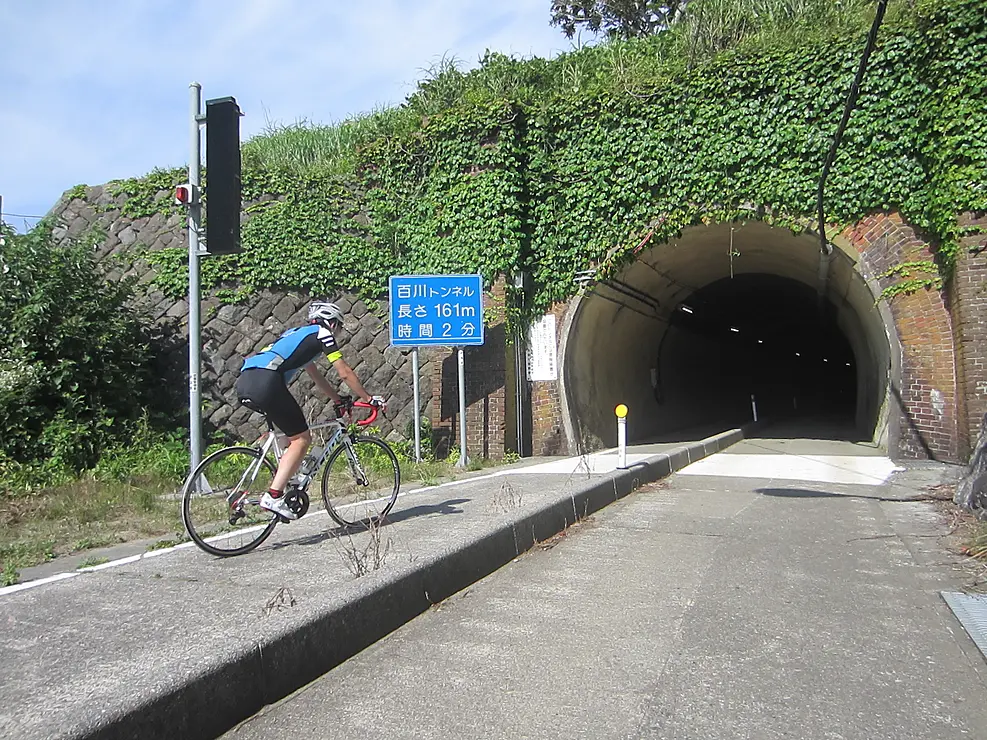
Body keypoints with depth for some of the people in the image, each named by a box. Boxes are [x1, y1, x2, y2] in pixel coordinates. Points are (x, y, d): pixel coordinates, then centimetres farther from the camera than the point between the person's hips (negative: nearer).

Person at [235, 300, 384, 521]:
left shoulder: (298, 333, 35)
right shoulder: (322, 333, 11)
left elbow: (316, 376, 42)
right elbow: (345, 373, 8)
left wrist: (338, 399, 46)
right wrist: (369, 399, 17)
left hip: (244, 380, 9)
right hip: (266, 381, -9)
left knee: (295, 434, 24)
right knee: (302, 439, 0)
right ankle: (273, 497, -8)